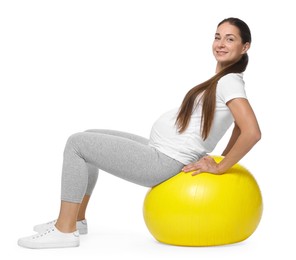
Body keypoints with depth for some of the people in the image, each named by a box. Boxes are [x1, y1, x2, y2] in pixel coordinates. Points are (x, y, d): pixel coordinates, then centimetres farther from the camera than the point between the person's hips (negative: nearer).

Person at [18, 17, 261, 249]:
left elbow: (252, 133, -28)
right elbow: (240, 127, 26)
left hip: (163, 163, -10)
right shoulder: (223, 80, 13)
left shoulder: (229, 81, -16)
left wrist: (221, 167, -19)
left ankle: (65, 230, -5)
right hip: (159, 151, 10)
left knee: (77, 143, -8)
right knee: (87, 138, 19)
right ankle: (76, 218, 24)